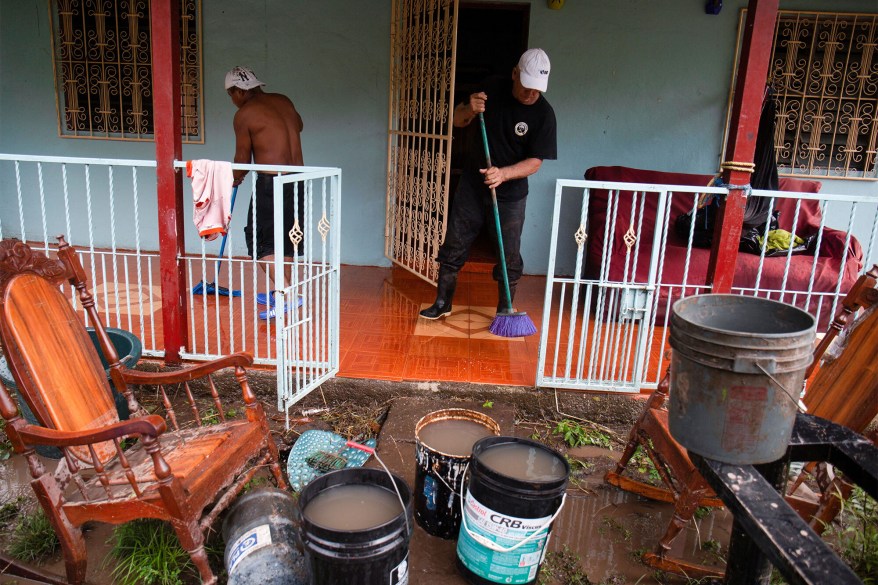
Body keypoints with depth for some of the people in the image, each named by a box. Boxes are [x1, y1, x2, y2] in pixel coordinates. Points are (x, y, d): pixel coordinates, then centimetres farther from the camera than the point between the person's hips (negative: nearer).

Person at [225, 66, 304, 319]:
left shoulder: (244, 113, -8)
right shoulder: (283, 101, 11)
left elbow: (242, 158, 0)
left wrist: (236, 178, 19)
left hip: (270, 183, -7)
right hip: (296, 180, 7)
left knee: (261, 242, 2)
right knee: (285, 239, 16)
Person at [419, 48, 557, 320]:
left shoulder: (543, 114, -13)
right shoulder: (493, 89, -6)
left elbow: (535, 162, -14)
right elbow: (458, 121, 4)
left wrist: (503, 174, -31)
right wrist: (469, 109, -20)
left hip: (510, 194, -2)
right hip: (472, 185, 2)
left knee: (510, 256, 3)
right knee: (453, 246, 6)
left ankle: (504, 311, 21)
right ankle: (443, 303, 21)